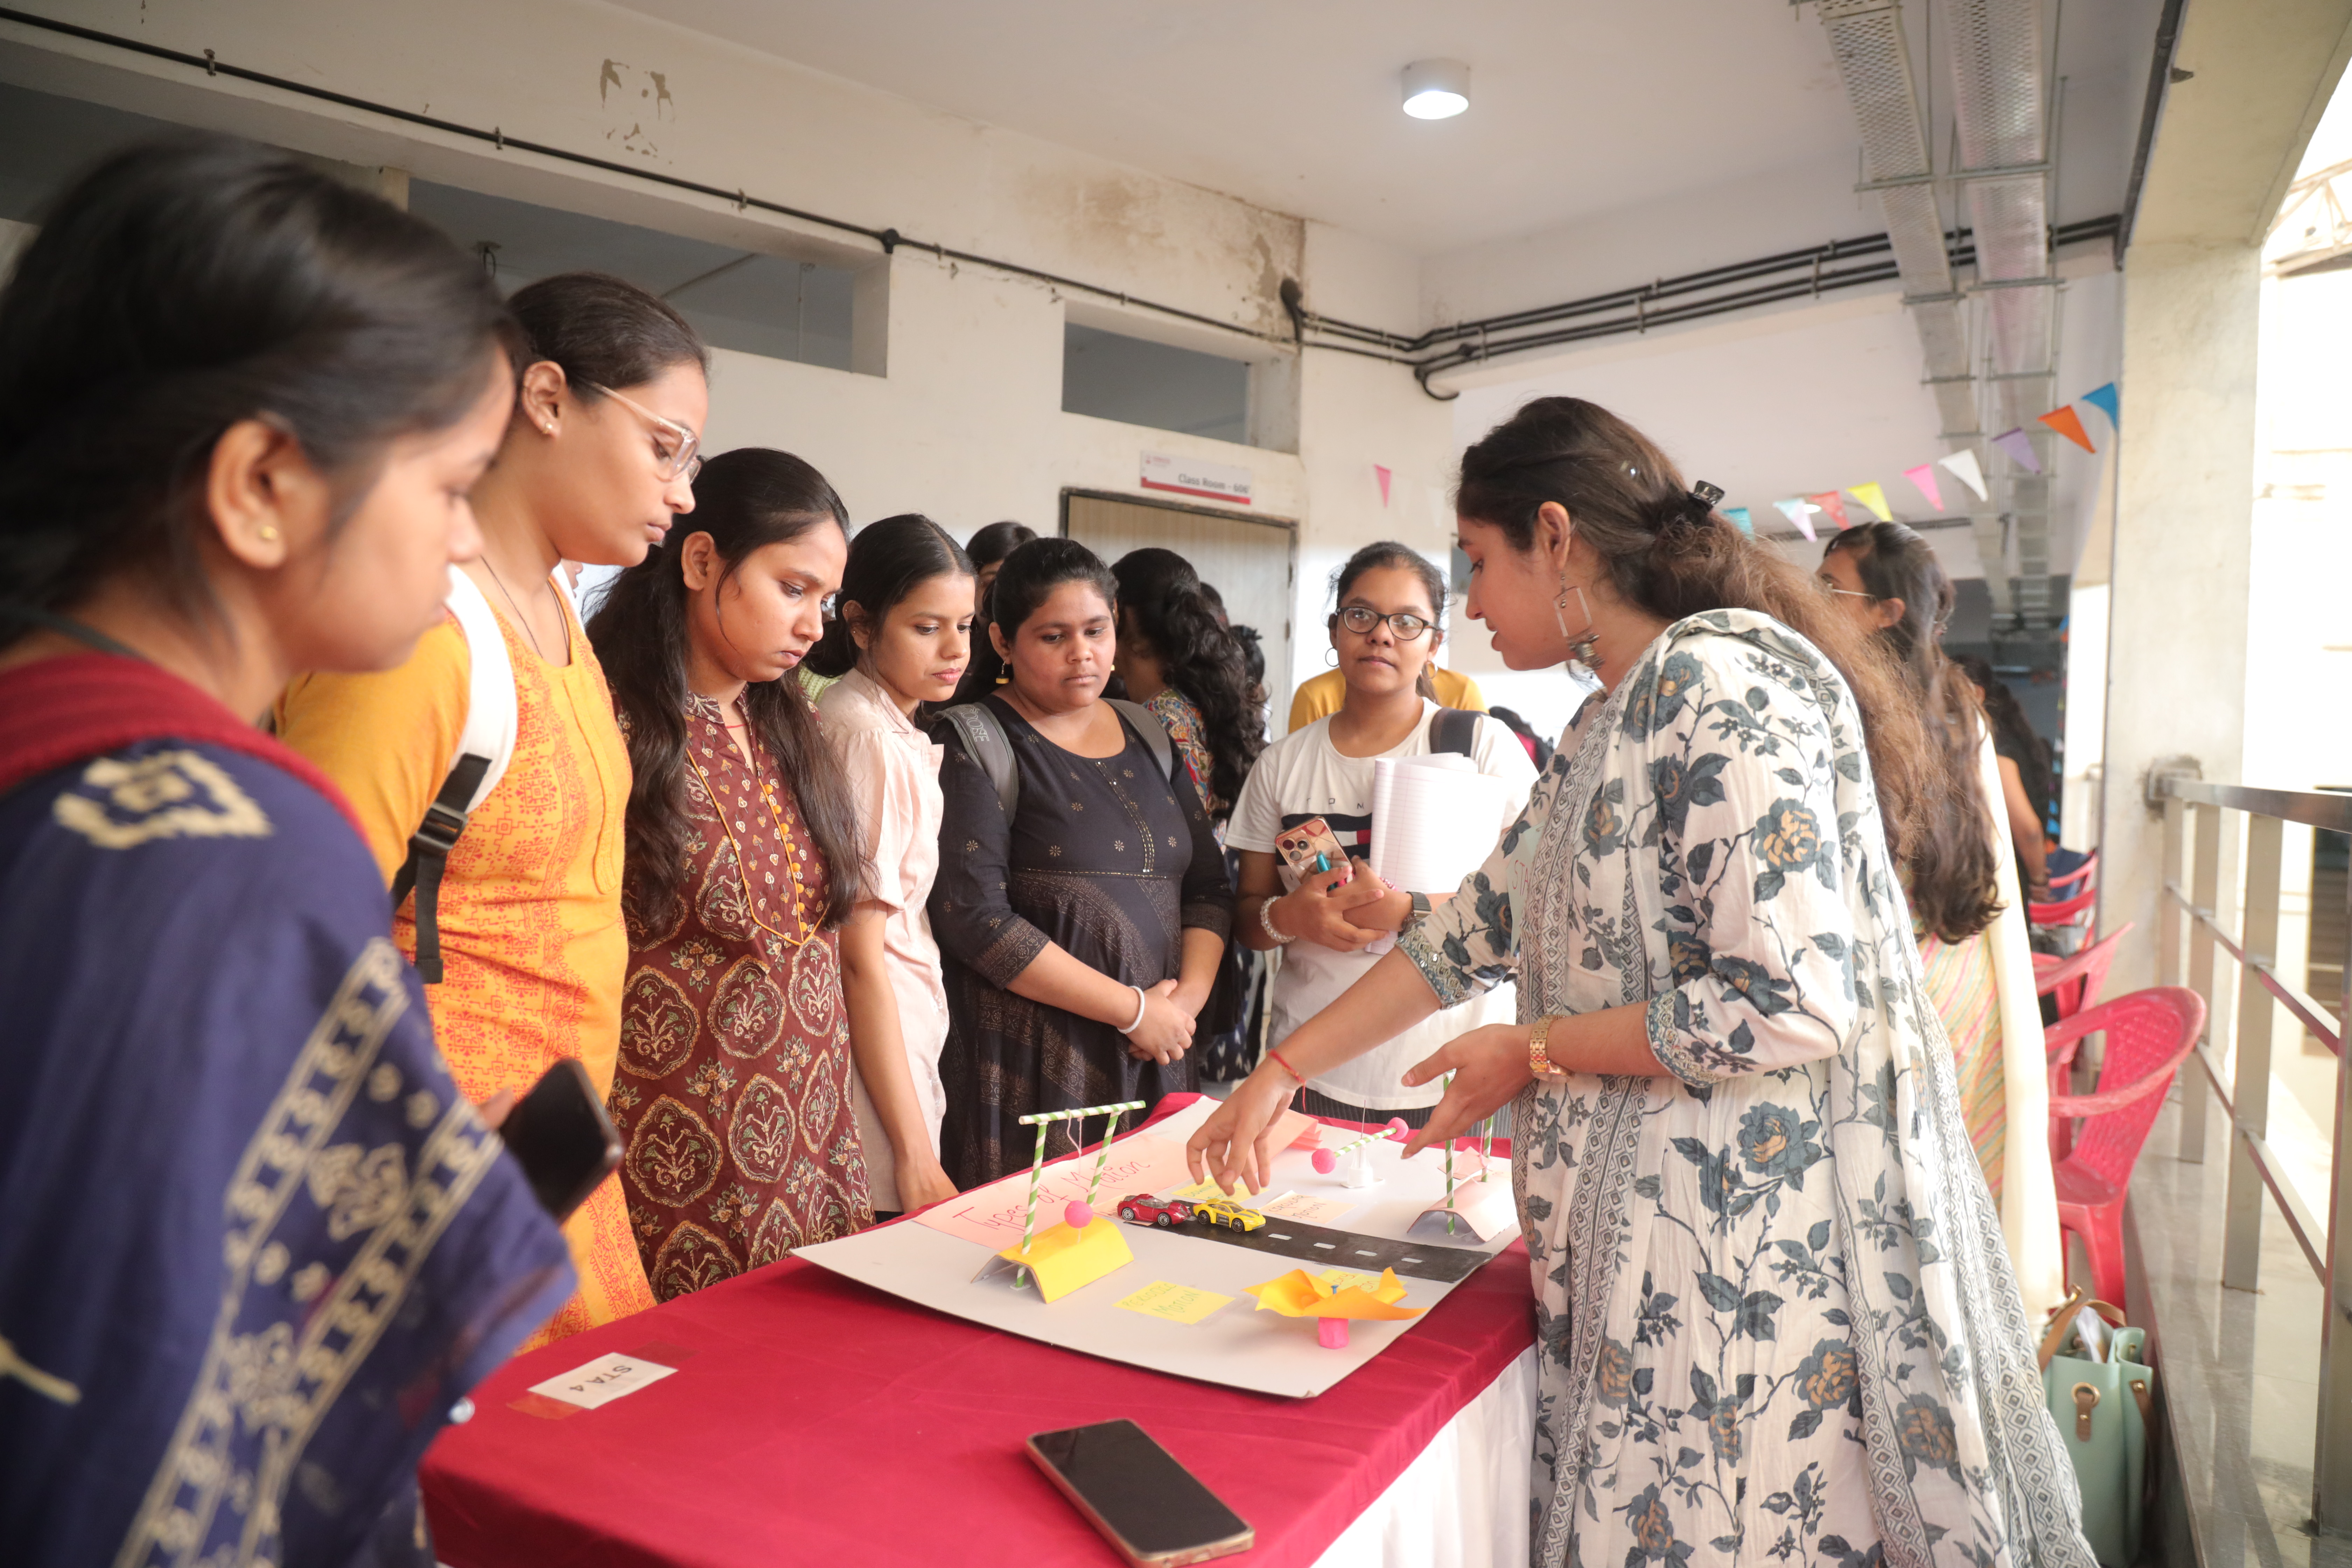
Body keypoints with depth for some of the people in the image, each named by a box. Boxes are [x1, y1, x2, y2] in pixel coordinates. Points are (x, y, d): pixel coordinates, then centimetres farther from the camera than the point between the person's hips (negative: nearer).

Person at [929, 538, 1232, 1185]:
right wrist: (1133, 1009, -13)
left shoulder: (1147, 736, 13)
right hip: (1031, 1064, -5)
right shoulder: (976, 745, -6)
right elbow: (974, 915, -16)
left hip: (1155, 1059, 5)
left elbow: (1209, 884, 13)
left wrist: (1188, 998, -6)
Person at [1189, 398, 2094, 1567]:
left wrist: (1531, 1052, -11)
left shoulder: (1722, 690, -17)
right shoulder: (1610, 725, 12)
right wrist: (1281, 1072, 16)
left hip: (1753, 1245, -9)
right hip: (1646, 1245, 9)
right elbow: (1475, 930, 17)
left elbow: (1791, 1008, -24)